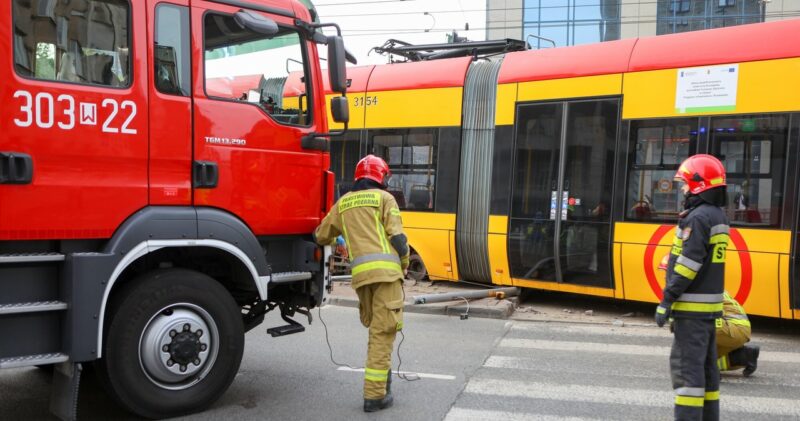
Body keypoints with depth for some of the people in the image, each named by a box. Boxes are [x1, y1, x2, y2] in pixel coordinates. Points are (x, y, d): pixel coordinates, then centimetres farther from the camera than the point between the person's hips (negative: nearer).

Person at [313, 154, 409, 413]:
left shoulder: (343, 203, 20)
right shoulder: (384, 198, 6)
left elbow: (321, 237, 27)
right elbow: (397, 237, -2)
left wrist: (337, 238, 49)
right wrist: (404, 265, 14)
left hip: (360, 273, 5)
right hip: (385, 270, -5)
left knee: (375, 329, 22)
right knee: (383, 332, -3)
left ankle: (381, 377, 28)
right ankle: (375, 394, -3)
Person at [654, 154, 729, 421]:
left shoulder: (698, 217, -17)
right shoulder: (718, 216, 14)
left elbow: (689, 263, -22)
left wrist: (667, 300, -19)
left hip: (692, 307, -10)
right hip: (710, 305, 10)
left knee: (686, 367, -7)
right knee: (706, 366, 16)